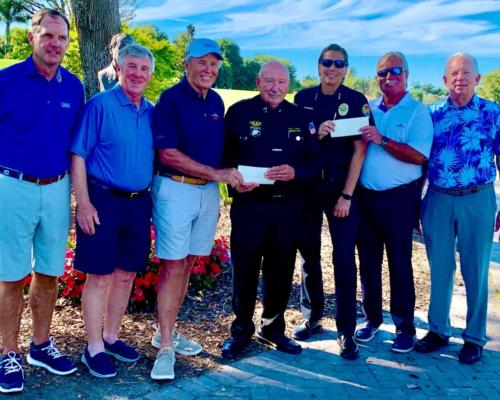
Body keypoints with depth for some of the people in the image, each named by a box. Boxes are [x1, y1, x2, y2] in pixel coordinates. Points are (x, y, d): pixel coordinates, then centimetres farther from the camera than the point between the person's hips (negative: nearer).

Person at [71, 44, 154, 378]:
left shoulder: (151, 112, 10)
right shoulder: (100, 105, -7)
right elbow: (78, 156, -10)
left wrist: (151, 199, 12)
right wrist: (83, 203, -15)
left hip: (139, 203, 6)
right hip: (104, 200, -6)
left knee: (127, 274, 12)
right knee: (101, 276, 0)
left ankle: (111, 337, 28)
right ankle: (94, 348, 12)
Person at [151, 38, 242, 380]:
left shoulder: (216, 101, 11)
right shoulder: (171, 99, -9)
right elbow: (168, 154, -16)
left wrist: (236, 176, -2)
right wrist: (217, 173, -17)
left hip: (209, 191, 7)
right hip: (175, 189, -6)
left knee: (188, 262, 12)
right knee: (173, 265, -5)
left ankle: (168, 330, 25)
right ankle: (166, 347, 2)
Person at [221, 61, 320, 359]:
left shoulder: (300, 117, 8)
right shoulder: (239, 112, 1)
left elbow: (314, 161, 5)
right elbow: (225, 155, 0)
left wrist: (294, 172, -14)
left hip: (288, 206, 3)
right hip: (249, 203, -2)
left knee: (281, 270, 11)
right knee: (245, 268, 4)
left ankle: (273, 328, 28)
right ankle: (241, 330, 21)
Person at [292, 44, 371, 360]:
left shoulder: (356, 101, -1)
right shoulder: (304, 98, 6)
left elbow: (360, 150, -5)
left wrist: (346, 195, -11)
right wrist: (317, 134, -15)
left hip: (341, 187, -3)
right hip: (307, 185, 3)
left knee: (344, 258, -5)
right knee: (309, 253, 10)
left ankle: (347, 331, 3)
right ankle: (312, 317, 25)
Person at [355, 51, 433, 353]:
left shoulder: (417, 111, -4)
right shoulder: (368, 108, 10)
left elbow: (418, 155, -16)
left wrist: (381, 140, -21)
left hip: (399, 198, -4)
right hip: (366, 196, 5)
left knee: (400, 263, 2)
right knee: (368, 261, 11)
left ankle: (405, 327, 15)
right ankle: (372, 317, 26)